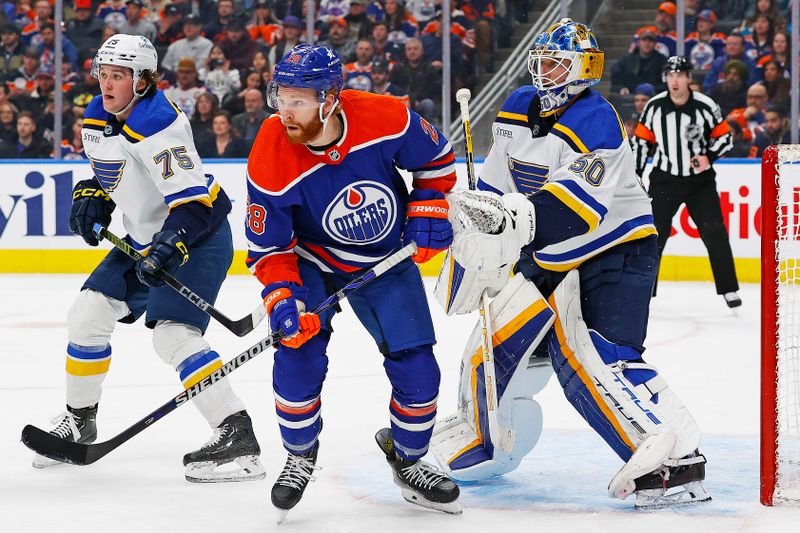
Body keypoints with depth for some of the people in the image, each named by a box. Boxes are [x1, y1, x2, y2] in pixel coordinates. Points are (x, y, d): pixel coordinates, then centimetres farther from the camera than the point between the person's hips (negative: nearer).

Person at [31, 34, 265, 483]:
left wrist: (167, 248, -39)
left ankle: (237, 436, -26)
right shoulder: (96, 120, 3)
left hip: (198, 234, -9)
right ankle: (79, 420, 27)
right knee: (88, 315, 8)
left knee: (173, 334, -24)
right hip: (145, 238, 10)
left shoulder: (158, 124, -26)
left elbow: (193, 200, -30)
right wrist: (91, 197, 4)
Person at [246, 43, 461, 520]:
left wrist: (427, 210, -12)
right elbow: (269, 247, -17)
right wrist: (283, 299, -31)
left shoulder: (387, 119, -27)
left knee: (417, 368, -3)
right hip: (312, 261, -1)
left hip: (387, 260, 1)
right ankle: (300, 456, 11)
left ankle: (409, 461, 25)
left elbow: (437, 157, -4)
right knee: (298, 354, -18)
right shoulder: (270, 161, -28)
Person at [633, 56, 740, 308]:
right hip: (664, 180, 1)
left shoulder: (706, 106, -10)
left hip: (700, 180, -1)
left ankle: (729, 290, -1)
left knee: (714, 231, -8)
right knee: (655, 233, 1)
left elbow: (725, 137, -1)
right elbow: (642, 140, 5)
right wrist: (636, 175, 3)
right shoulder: (655, 106, -5)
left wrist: (709, 157, -18)